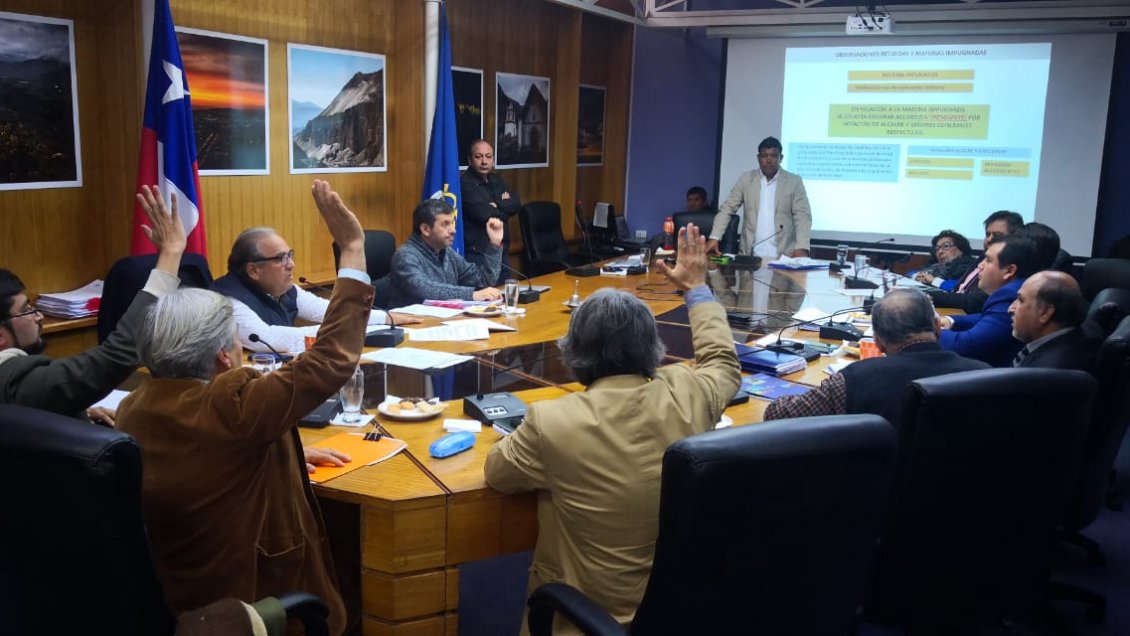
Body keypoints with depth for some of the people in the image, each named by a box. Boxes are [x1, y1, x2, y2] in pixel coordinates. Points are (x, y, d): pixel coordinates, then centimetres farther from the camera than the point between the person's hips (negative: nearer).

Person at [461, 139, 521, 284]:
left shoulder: (496, 180, 14)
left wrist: (497, 205, -14)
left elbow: (516, 204, 3)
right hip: (477, 254, -8)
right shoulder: (465, 184, -13)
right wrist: (504, 206, -2)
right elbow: (485, 215, -21)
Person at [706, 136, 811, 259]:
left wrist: (802, 247, -17)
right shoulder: (746, 179, 8)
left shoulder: (794, 181, 4)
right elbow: (727, 208, 7)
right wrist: (714, 238, -7)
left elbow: (802, 215, -2)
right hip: (751, 254, 1)